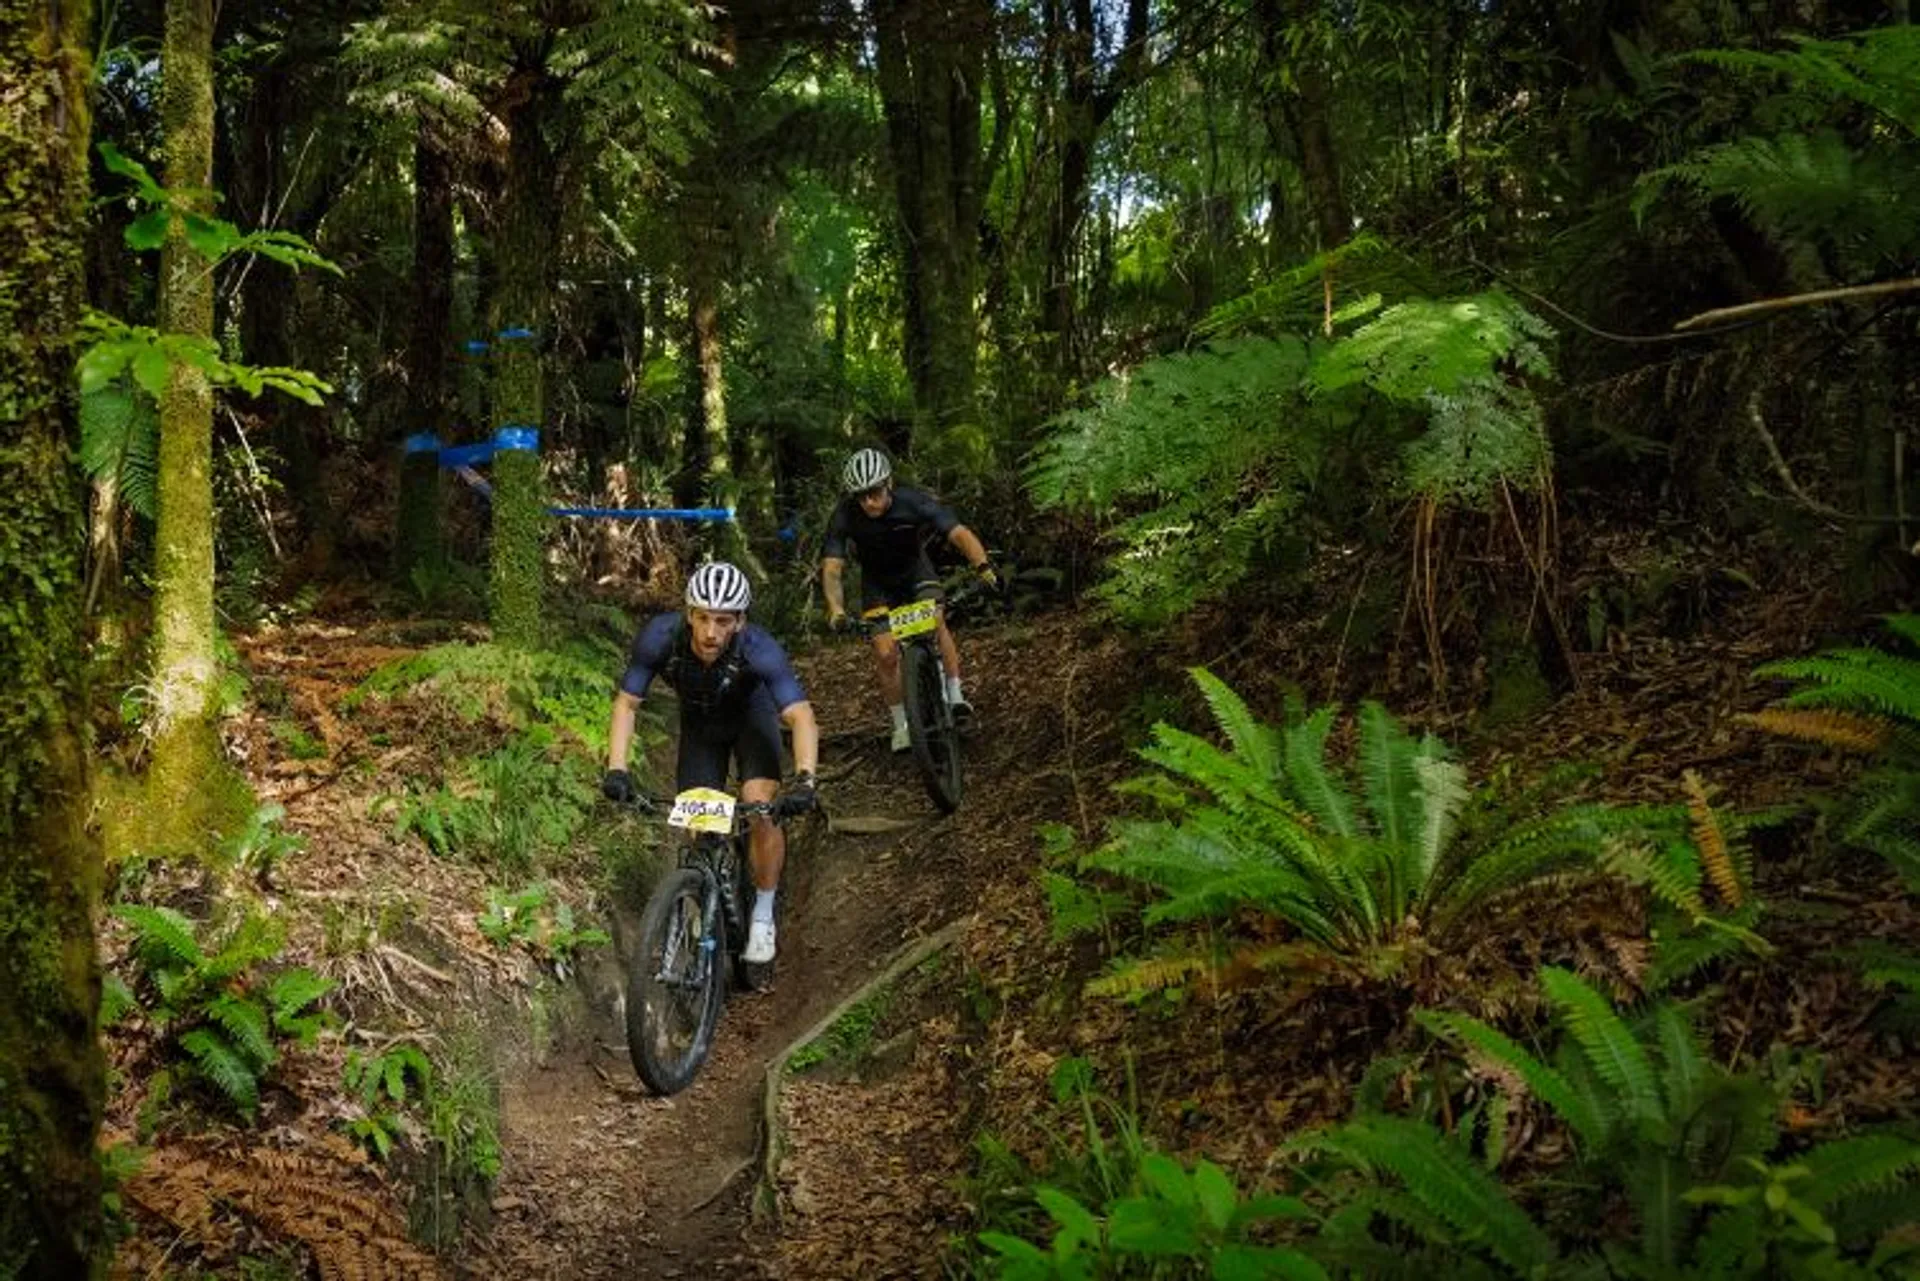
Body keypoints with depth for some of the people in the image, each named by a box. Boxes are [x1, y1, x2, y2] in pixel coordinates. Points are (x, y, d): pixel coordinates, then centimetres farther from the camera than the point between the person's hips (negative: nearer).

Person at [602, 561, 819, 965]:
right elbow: (626, 703, -22)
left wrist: (804, 779, -58)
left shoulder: (758, 648, -38)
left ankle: (763, 916, -2)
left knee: (761, 808, -22)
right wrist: (616, 769, -34)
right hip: (699, 722, 2)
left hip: (751, 714, -2)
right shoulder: (660, 637, -33)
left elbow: (800, 715, -43)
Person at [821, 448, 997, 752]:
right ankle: (901, 724, 6)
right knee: (886, 653, -12)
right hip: (878, 584, 1)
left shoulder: (913, 501, -30)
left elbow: (959, 534, -36)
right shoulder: (845, 516, -28)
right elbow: (831, 568, -32)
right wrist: (836, 608, -50)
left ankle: (955, 696, -15)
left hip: (916, 571, 0)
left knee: (936, 621, -28)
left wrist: (983, 565, -54)